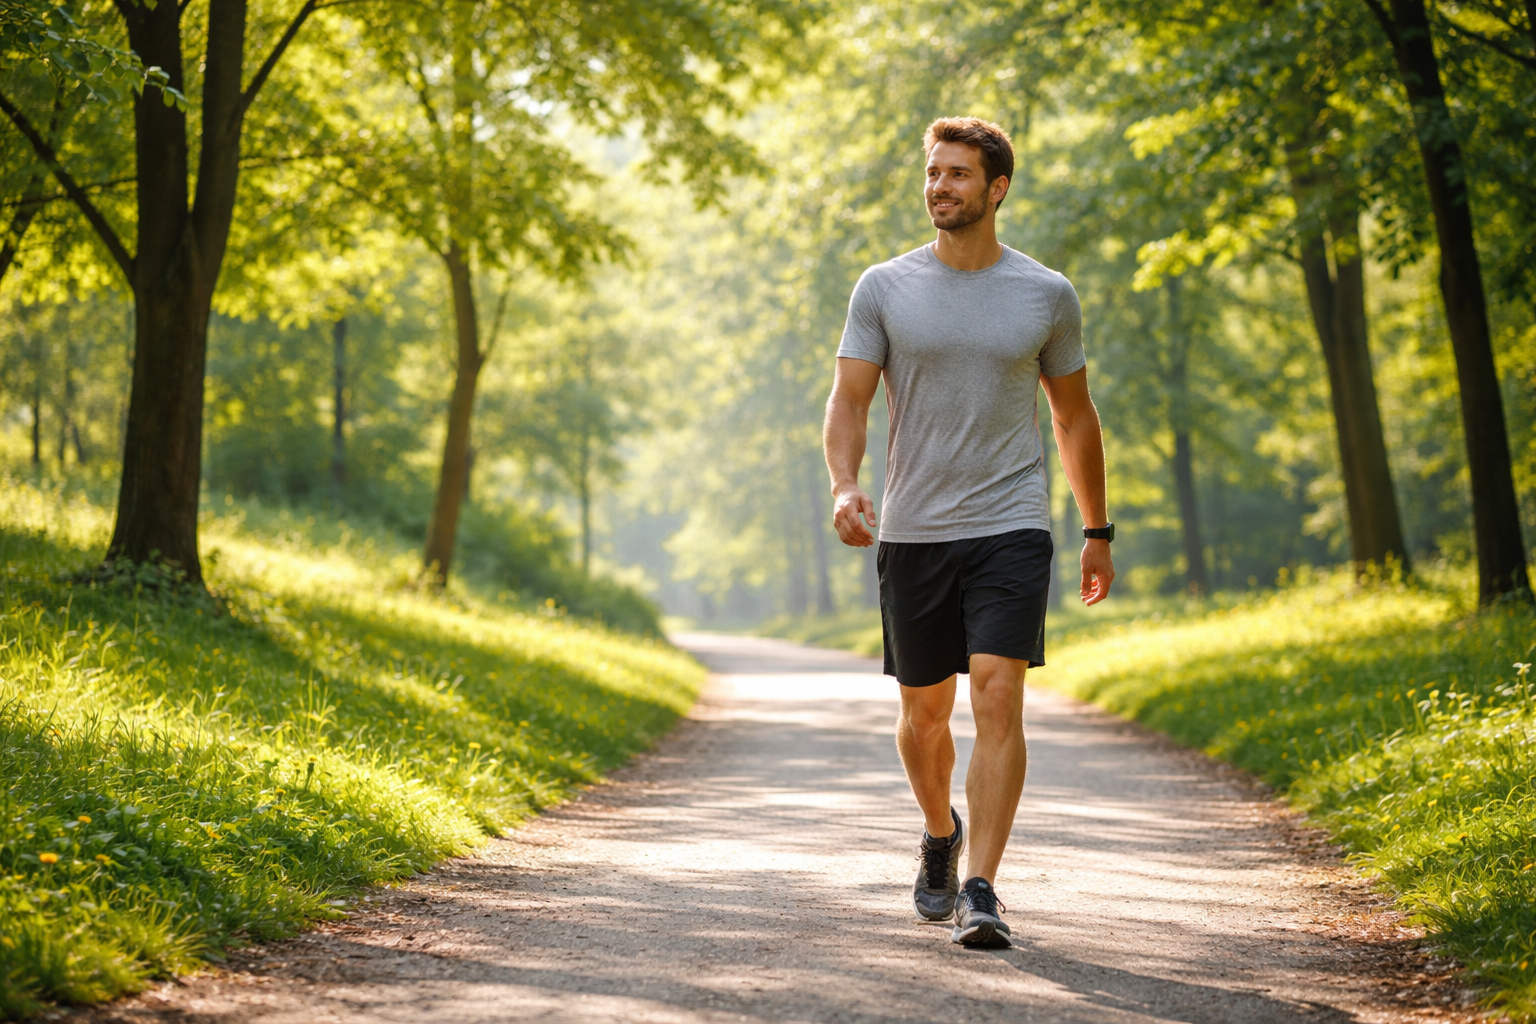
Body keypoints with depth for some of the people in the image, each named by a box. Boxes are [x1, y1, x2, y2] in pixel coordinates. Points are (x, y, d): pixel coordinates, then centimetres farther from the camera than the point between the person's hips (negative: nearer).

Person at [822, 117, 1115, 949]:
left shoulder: (1047, 295, 5)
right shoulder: (884, 289, 4)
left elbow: (1075, 418, 14)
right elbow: (848, 401, 0)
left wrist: (1098, 531, 16)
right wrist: (845, 487, -20)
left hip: (1011, 530, -1)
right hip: (913, 533, 2)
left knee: (997, 698, -16)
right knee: (924, 713, 12)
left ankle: (979, 894, -15)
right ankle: (940, 834, 41)